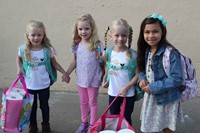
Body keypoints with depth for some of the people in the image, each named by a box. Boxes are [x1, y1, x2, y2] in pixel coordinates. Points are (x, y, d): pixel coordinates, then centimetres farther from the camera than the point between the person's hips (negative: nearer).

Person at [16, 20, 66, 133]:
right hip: (30, 85, 1)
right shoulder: (23, 49, -13)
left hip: (44, 85, 0)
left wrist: (65, 73, -7)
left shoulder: (48, 49, -15)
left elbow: (54, 63, -2)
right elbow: (19, 59, 10)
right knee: (32, 107, 16)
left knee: (44, 106, 18)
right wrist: (19, 69, -5)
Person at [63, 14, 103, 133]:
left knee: (93, 102, 13)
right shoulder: (77, 45, -2)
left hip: (93, 80, -4)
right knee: (83, 102, 20)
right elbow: (75, 61, 9)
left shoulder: (97, 45, -16)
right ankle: (84, 123, 38)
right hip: (81, 79, 5)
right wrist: (67, 73, 10)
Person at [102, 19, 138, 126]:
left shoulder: (132, 54, -17)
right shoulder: (108, 53, -6)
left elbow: (137, 74, -15)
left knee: (126, 119, 12)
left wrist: (126, 87, -19)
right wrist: (105, 78, 4)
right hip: (113, 92, 3)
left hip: (128, 93, -3)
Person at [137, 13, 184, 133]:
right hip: (150, 97, 6)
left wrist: (154, 87, -23)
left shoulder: (171, 53, -22)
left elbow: (177, 78, -23)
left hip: (167, 99, -6)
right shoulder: (145, 51, 0)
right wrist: (142, 78, -8)